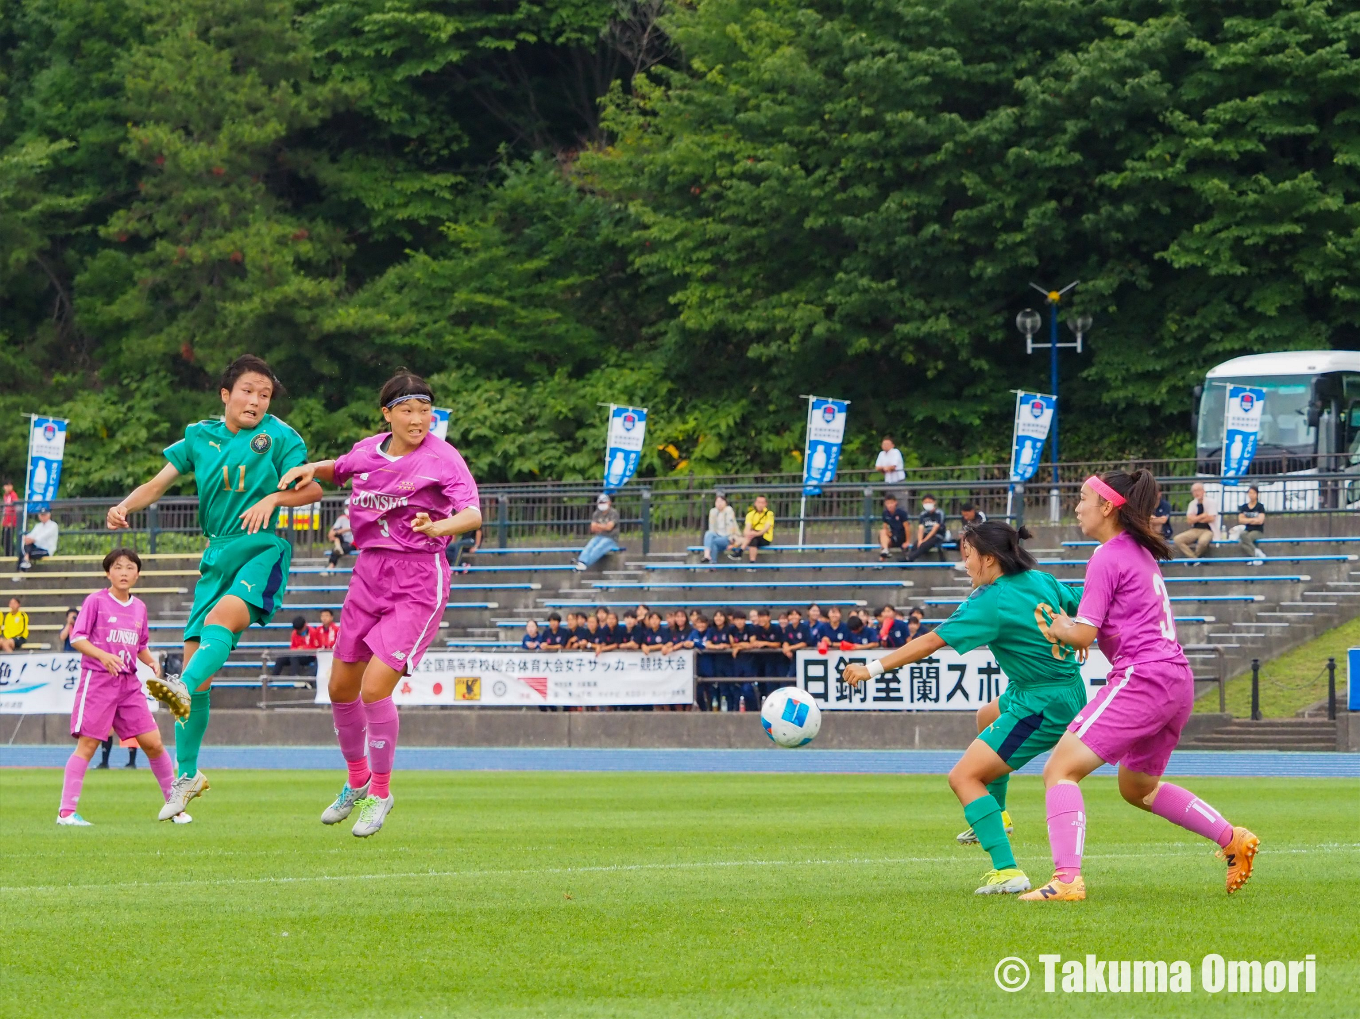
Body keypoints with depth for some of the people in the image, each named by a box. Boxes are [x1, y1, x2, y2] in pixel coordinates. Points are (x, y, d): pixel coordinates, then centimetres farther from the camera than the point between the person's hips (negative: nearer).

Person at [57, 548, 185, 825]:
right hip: (97, 678, -5)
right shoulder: (96, 601, -3)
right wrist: (102, 655, -24)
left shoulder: (139, 607, 14)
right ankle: (66, 811, -8)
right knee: (87, 744, -9)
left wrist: (152, 661, 2)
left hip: (129, 683, 5)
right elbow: (76, 638, -8)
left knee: (153, 743, 2)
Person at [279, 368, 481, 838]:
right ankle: (357, 782, 35)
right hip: (369, 575, 6)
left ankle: (380, 793, 3)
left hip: (418, 584, -6)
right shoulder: (368, 450, 4)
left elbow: (474, 514, -27)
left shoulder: (442, 458, -13)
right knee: (341, 688, 11)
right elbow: (340, 469, 28)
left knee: (375, 687, -16)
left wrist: (439, 526, -47)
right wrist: (312, 469, 6)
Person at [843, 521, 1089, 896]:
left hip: (1042, 707, -10)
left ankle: (1007, 871, -21)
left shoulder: (991, 602, -19)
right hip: (1072, 693, 10)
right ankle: (994, 816, 48)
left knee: (964, 777, -11)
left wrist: (873, 668, -15)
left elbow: (931, 642, -19)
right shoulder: (1041, 580, 2)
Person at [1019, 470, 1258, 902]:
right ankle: (1234, 840, 28)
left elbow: (1083, 635, -14)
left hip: (1142, 678, -10)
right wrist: (1072, 629, 13)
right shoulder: (1142, 553, 18)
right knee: (1137, 787, 29)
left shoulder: (1107, 558, -9)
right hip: (1178, 678, 10)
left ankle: (1067, 878, -26)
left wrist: (1059, 629, 8)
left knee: (1060, 770, -13)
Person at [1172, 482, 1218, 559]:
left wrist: (1196, 518, -2)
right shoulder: (1192, 504, 9)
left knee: (1203, 541, -40)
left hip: (1208, 530, -4)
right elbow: (1189, 520, -1)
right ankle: (1193, 558, -18)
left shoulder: (1210, 502, -3)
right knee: (1177, 540, -19)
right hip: (1195, 530, 4)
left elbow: (1211, 518, -12)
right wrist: (1202, 516, -11)